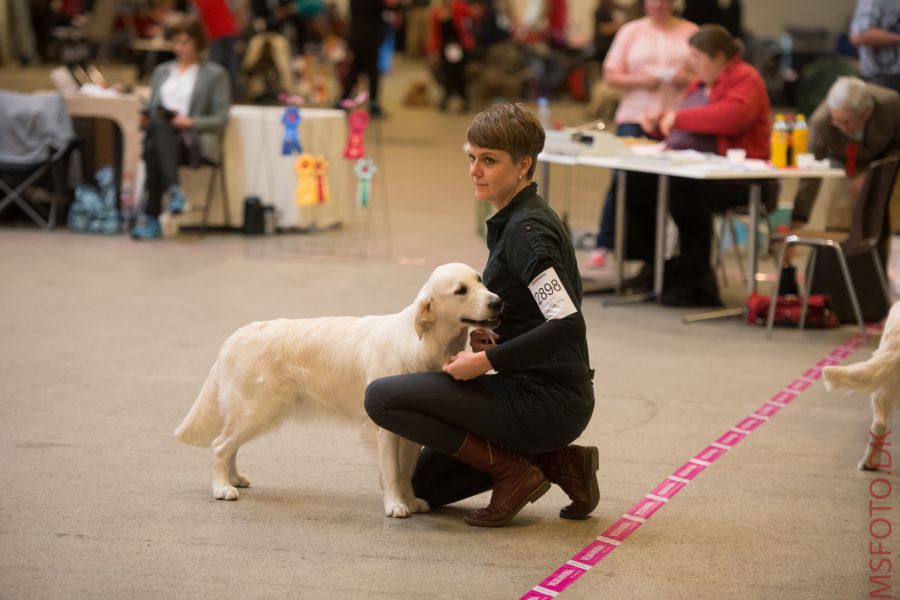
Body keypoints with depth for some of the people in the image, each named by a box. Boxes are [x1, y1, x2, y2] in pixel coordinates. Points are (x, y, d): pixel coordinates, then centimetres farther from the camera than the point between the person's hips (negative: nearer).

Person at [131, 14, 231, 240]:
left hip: (195, 140, -3)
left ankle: (151, 217, -43)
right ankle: (174, 190, -49)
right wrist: (147, 118, 2)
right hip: (161, 136, 3)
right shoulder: (161, 71, 26)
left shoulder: (215, 74, 11)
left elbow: (220, 118, 2)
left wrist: (190, 122, -13)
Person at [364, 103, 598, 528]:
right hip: (542, 395, 10)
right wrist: (484, 337, 2)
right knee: (428, 484, 21)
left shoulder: (526, 230, -18)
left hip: (547, 402, -10)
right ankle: (558, 462, 13)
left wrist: (486, 360, -20)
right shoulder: (514, 219, 12)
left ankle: (514, 470, -8)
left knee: (383, 397, -14)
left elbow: (567, 324, -27)